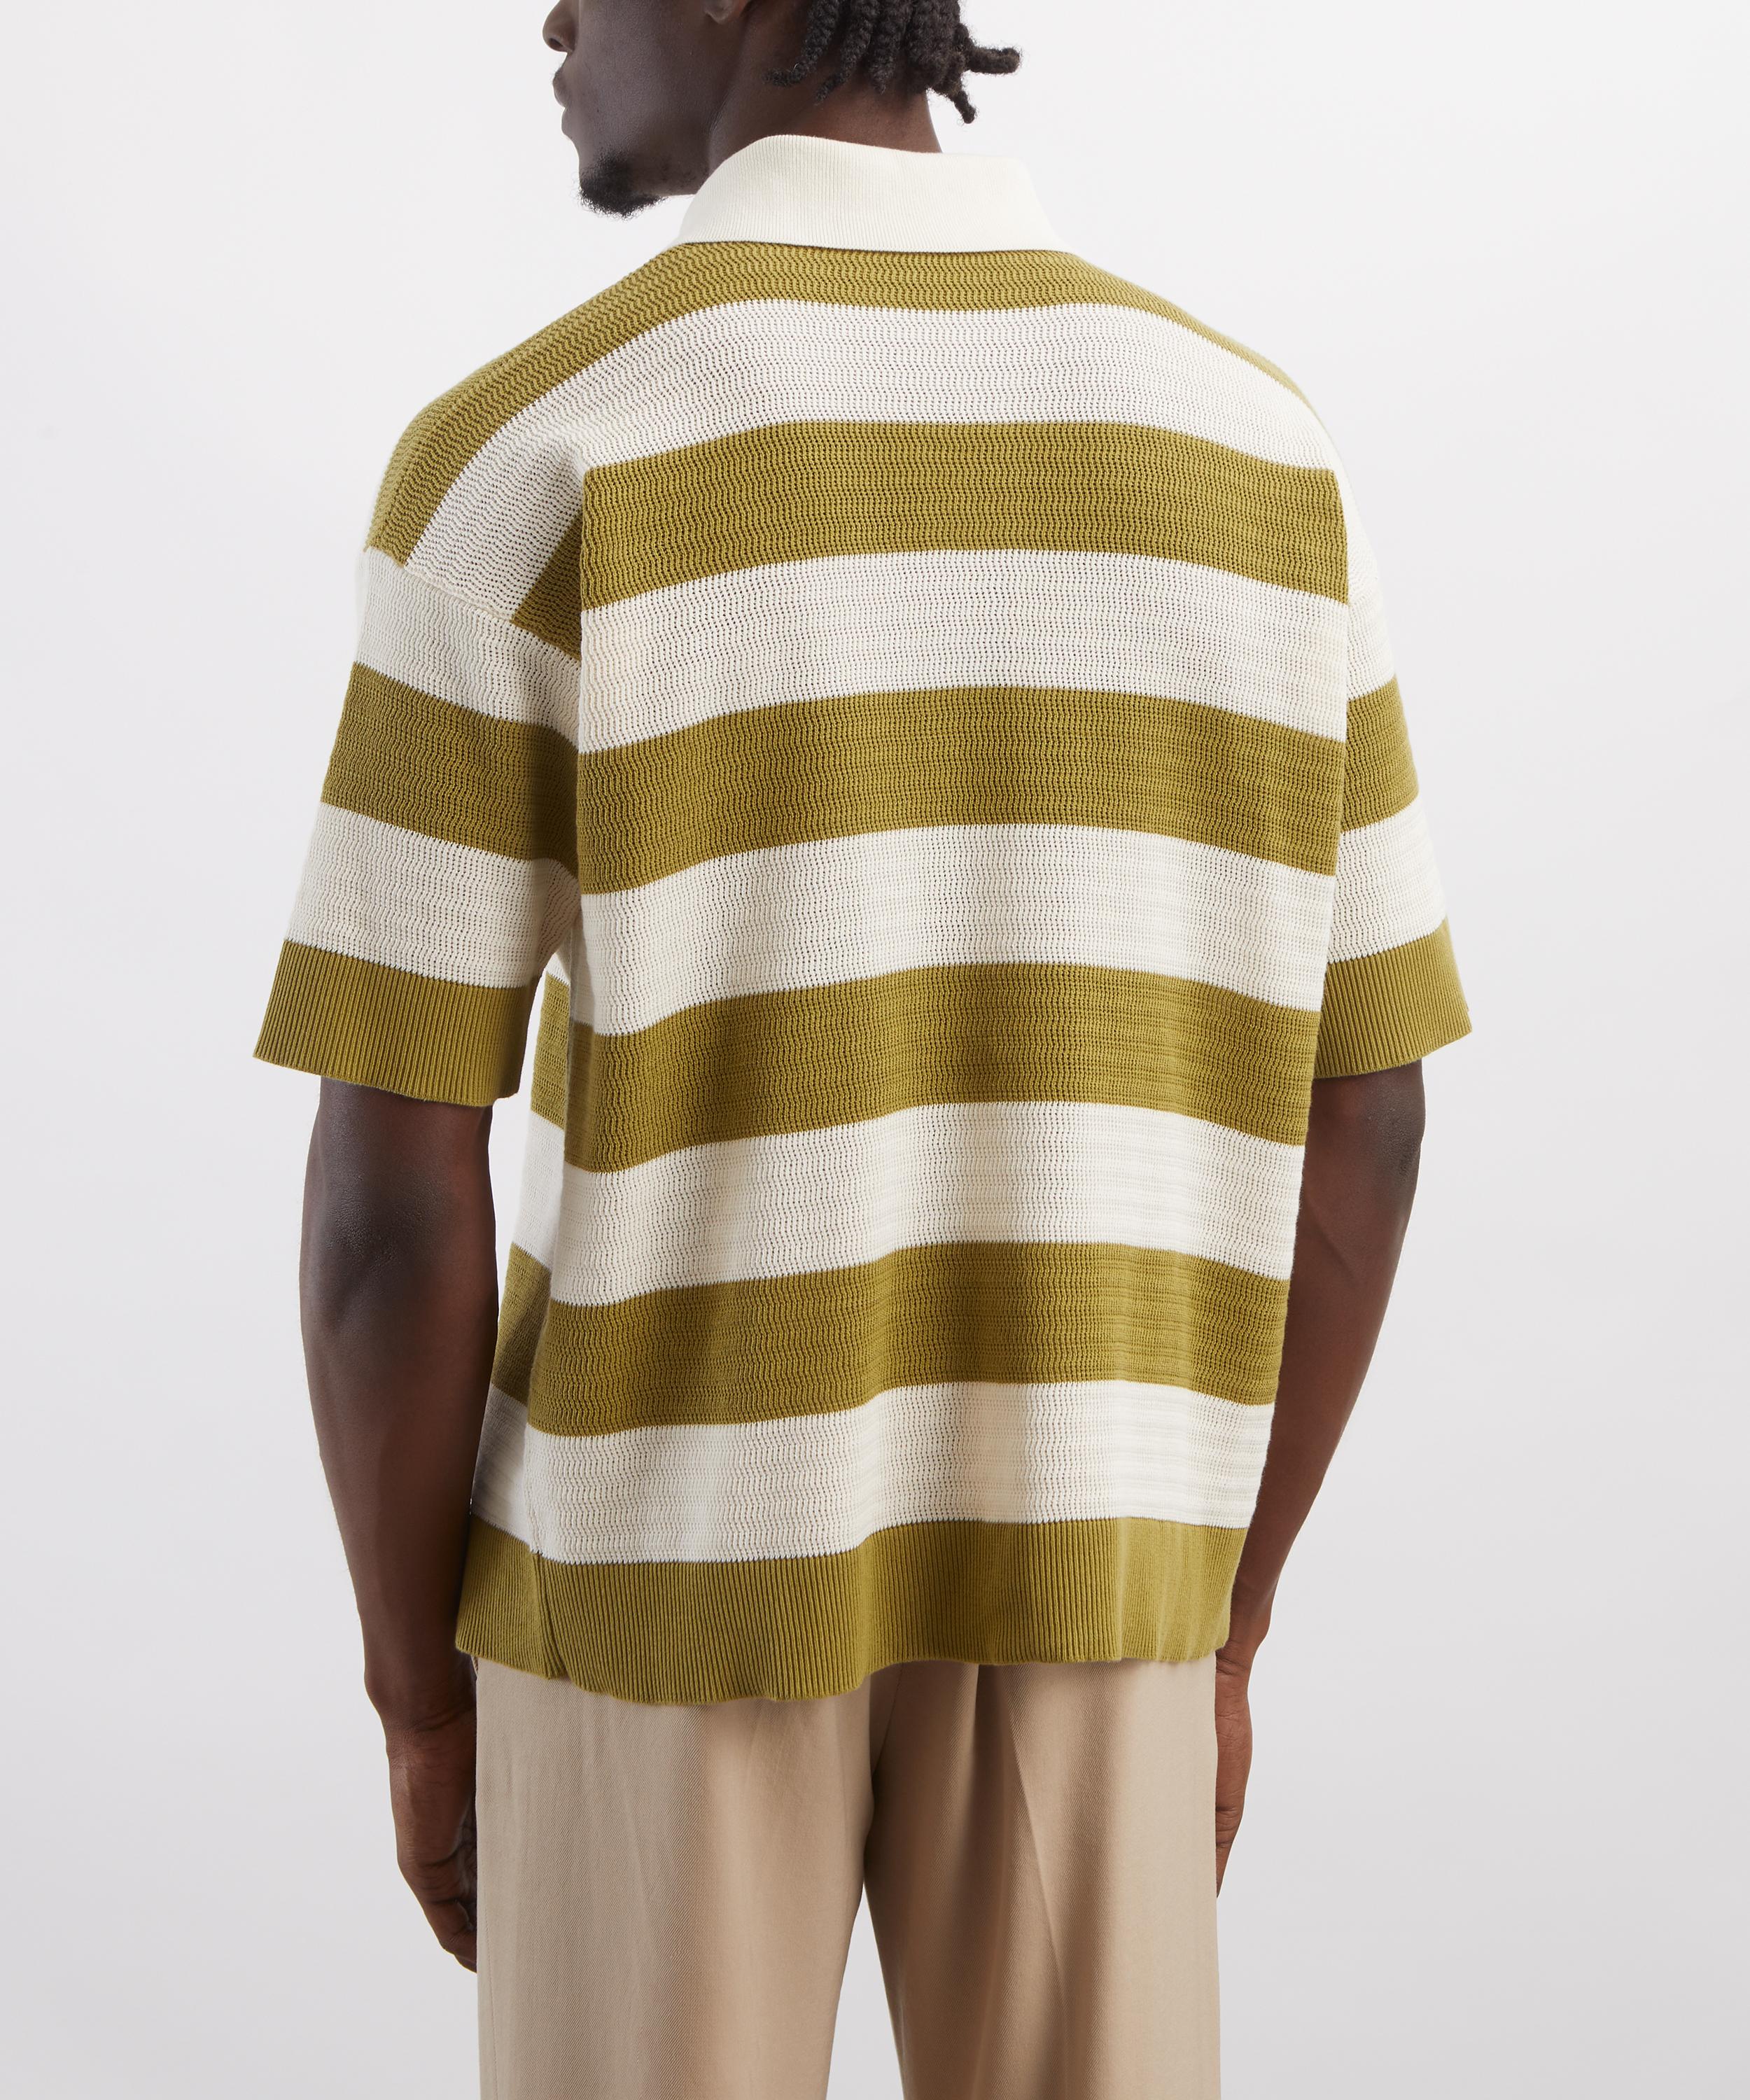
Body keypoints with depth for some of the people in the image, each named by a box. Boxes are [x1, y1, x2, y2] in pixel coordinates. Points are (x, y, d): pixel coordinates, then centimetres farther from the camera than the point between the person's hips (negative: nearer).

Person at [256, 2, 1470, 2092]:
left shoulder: (518, 455, -12)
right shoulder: (1253, 449, -1)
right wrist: (1219, 1623, 12)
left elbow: (392, 1188, -14)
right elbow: (1355, 1117, 1)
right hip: (1062, 1561, 3)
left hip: (665, 1549, -2)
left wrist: (421, 1700, 1)